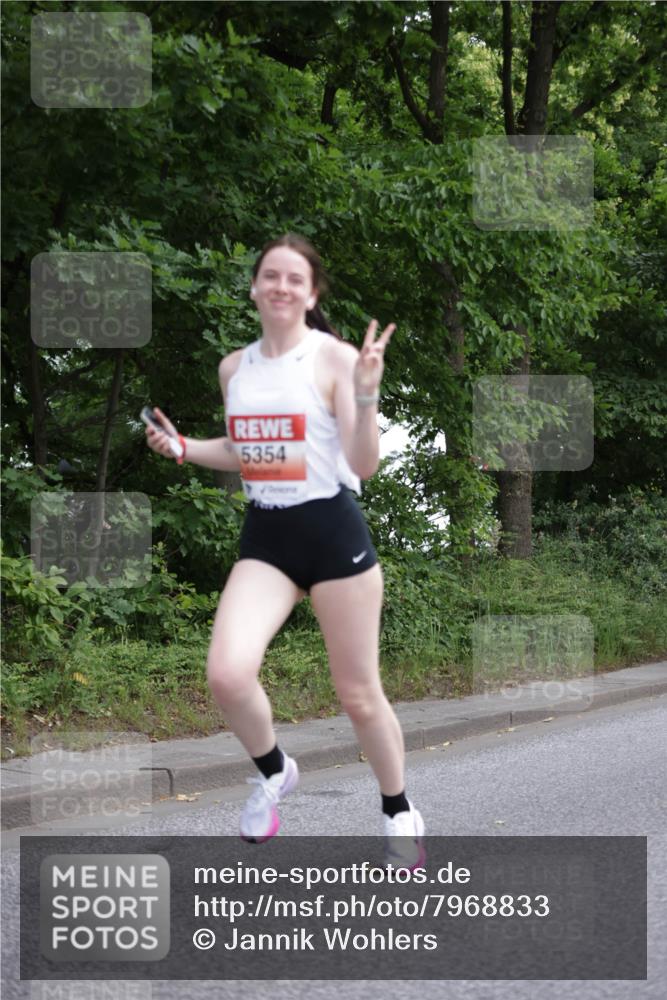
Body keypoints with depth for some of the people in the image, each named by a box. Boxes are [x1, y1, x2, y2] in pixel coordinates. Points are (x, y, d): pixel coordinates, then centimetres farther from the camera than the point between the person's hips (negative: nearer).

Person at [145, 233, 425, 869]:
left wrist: (366, 394, -26)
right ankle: (273, 773, 13)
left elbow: (363, 467, -13)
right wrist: (184, 447, 5)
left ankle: (400, 816, 29)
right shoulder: (234, 367, 6)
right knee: (227, 675, -18)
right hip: (264, 536, 4)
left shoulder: (336, 358, -10)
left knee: (359, 696, 5)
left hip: (332, 533, -4)